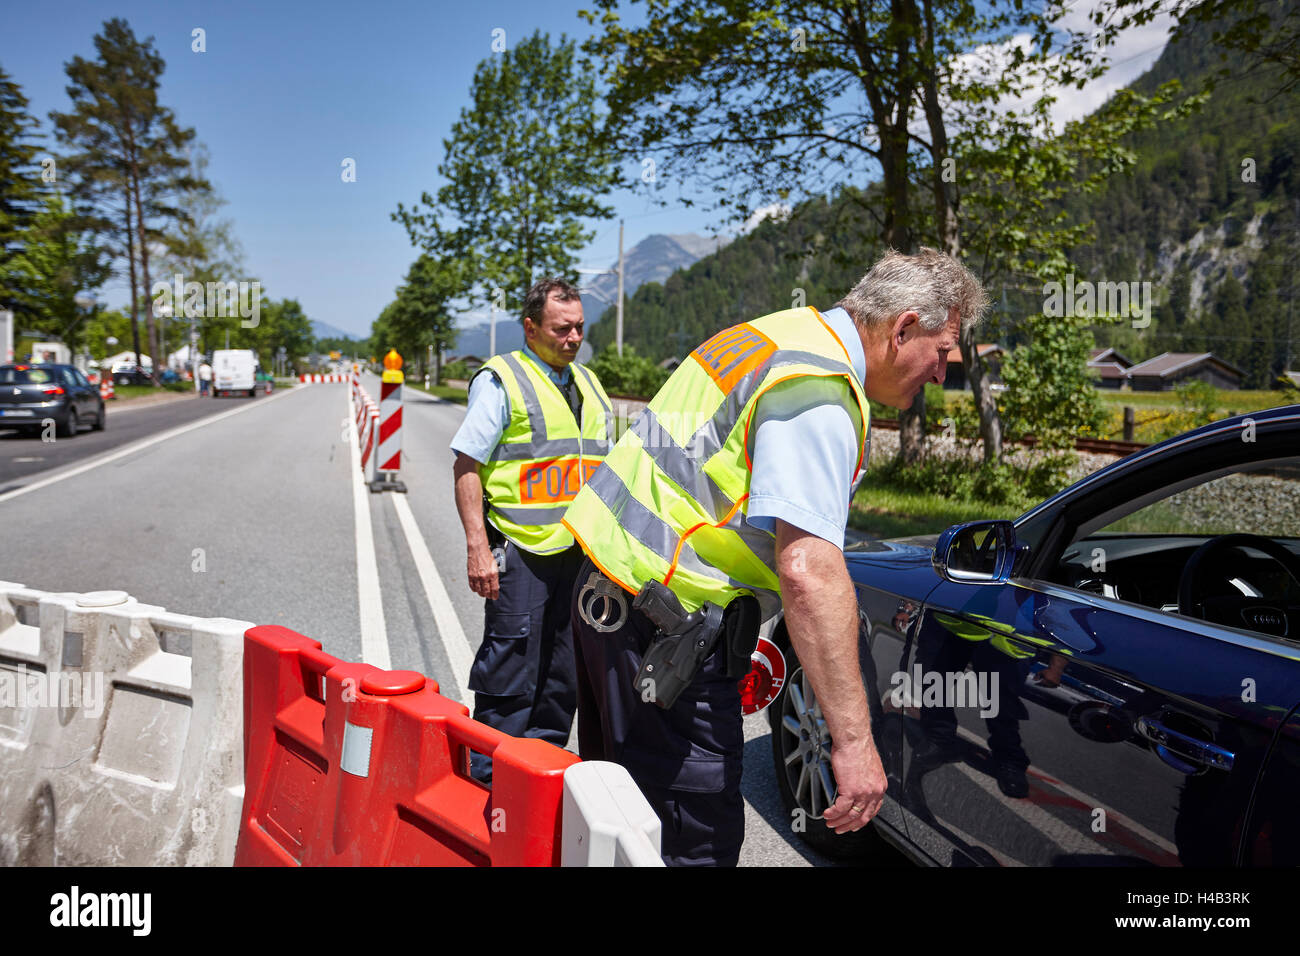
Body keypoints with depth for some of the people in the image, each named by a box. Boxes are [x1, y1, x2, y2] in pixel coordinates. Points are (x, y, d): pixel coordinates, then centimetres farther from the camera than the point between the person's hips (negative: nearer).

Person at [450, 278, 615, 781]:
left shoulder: (587, 384, 16)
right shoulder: (500, 380, -5)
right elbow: (467, 467, -10)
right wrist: (477, 547, -17)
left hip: (579, 551, 7)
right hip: (520, 550, -7)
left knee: (564, 669, 14)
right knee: (511, 663, -1)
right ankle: (490, 772, 14)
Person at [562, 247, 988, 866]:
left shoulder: (783, 332, 14)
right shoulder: (820, 392, -18)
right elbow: (809, 572, -30)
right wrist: (853, 740, -26)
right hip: (669, 628, -10)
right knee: (697, 839, 0)